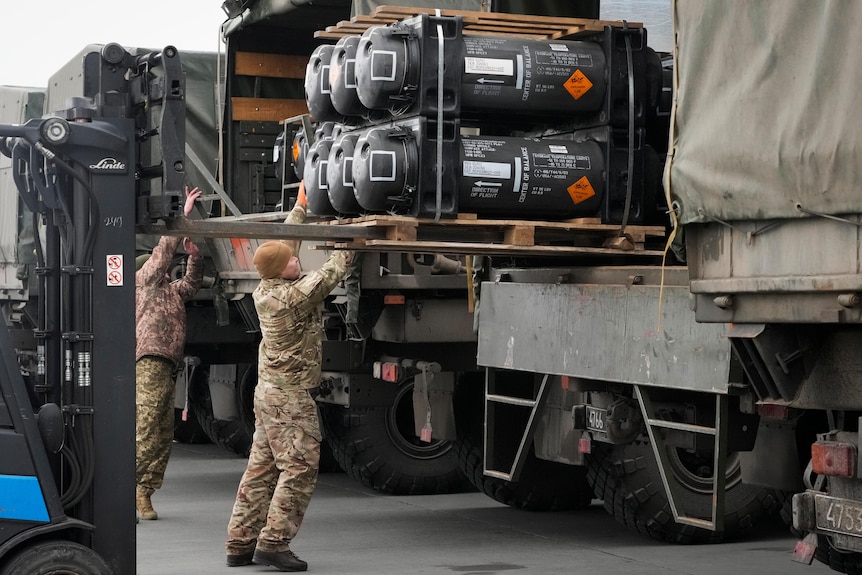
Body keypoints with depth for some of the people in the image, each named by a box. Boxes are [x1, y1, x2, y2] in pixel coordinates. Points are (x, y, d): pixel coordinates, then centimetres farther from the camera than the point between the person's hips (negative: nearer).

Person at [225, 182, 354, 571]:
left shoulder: (264, 289, 4)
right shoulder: (296, 294, -20)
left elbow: (281, 243, 16)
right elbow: (335, 270, -12)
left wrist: (301, 206, 23)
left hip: (268, 391, 9)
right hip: (291, 396, -9)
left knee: (261, 468, 11)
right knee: (300, 468, -5)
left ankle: (241, 543, 12)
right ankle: (273, 543, -8)